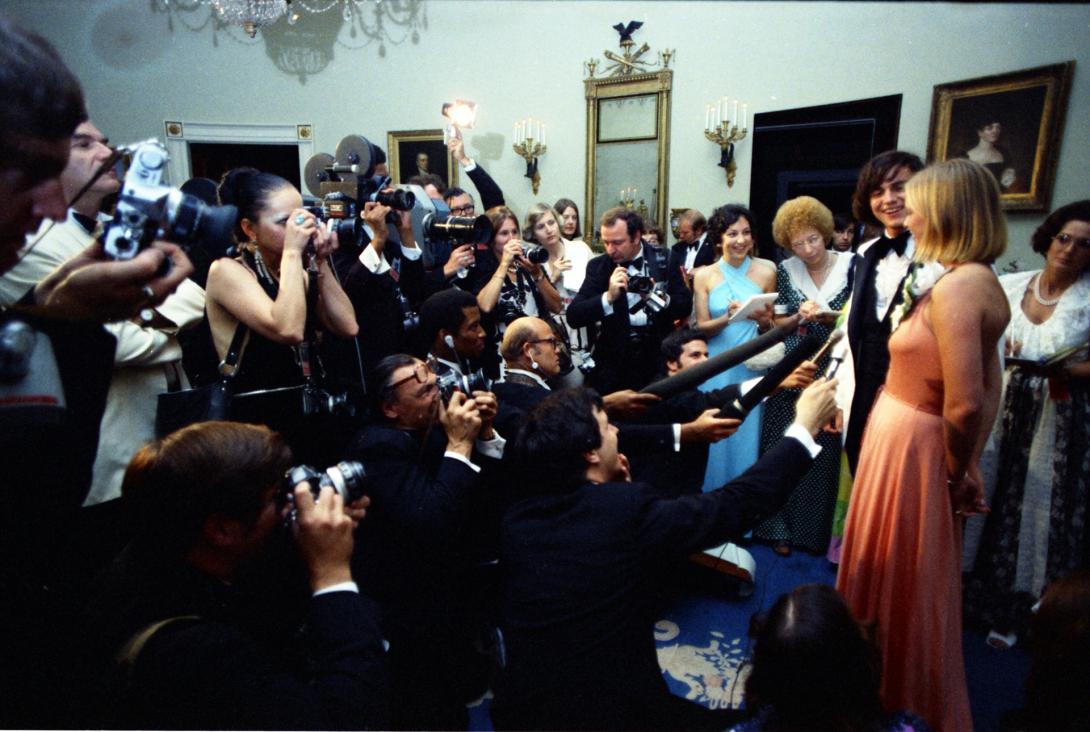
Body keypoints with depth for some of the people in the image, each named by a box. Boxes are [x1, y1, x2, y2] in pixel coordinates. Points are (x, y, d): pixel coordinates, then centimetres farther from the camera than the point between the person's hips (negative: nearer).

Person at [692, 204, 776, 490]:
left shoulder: (766, 272, 3)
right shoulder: (704, 276, 1)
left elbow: (770, 326, 8)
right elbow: (702, 327, -2)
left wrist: (762, 319, -13)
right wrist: (729, 317, -19)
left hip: (752, 367, 0)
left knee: (747, 433, 4)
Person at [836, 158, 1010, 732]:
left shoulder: (955, 287, -24)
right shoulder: (981, 281, 5)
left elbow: (965, 405, -29)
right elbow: (987, 391, 8)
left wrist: (956, 470, -12)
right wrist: (966, 464, 10)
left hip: (912, 449, -9)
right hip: (912, 442, 9)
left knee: (901, 583, 10)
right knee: (913, 582, 24)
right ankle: (899, 686, 45)